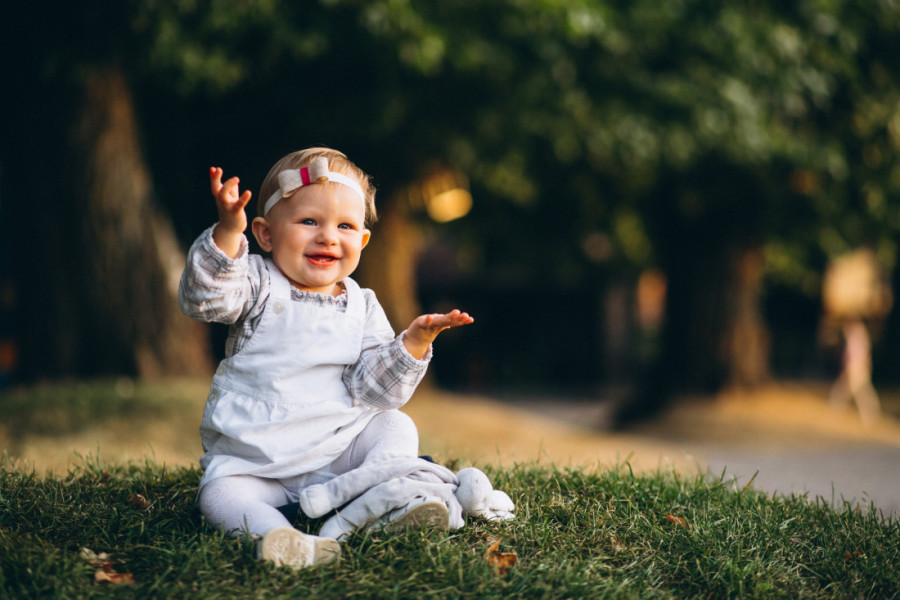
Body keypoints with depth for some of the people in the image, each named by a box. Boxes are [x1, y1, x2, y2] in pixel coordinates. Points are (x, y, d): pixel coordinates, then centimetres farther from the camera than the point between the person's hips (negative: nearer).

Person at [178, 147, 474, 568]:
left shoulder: (362, 308, 4)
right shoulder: (260, 286, -3)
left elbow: (371, 390, -3)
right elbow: (202, 300, -23)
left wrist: (414, 342, -18)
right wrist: (228, 233, -36)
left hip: (336, 453, 3)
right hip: (255, 461, -3)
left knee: (396, 426, -10)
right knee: (219, 492, -28)